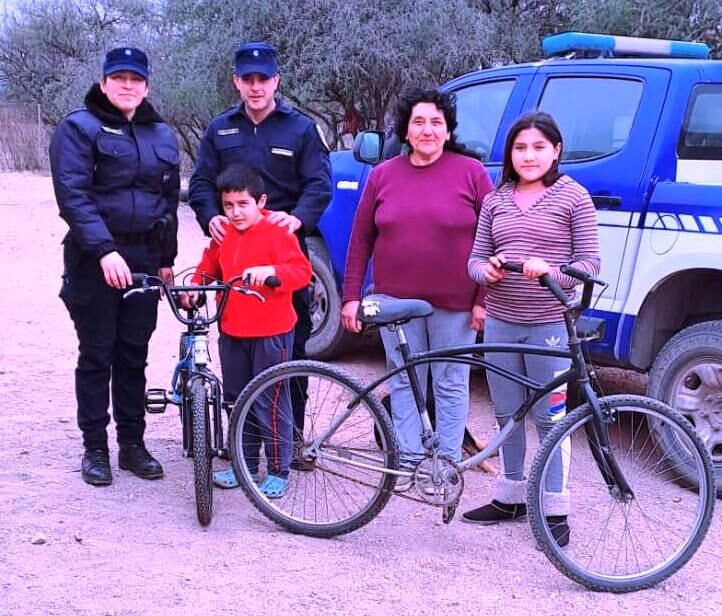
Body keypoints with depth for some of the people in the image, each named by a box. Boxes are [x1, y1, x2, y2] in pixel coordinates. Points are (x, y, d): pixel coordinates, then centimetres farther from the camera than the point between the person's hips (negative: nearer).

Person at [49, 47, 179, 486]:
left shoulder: (163, 136, 14)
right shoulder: (79, 128, -3)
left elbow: (170, 201, 19)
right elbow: (73, 194, -14)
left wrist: (166, 259, 13)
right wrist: (104, 250, -24)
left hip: (144, 259, 4)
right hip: (95, 259, -4)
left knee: (134, 355, 9)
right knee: (97, 356, 3)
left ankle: (133, 445, 19)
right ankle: (95, 449, 13)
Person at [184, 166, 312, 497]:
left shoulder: (277, 232, -10)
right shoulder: (223, 235, 9)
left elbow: (301, 270, -18)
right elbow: (209, 266, 25)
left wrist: (271, 271, -33)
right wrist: (196, 285, 10)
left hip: (271, 332, -7)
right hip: (232, 332, 7)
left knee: (270, 403, -1)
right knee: (238, 401, 14)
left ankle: (278, 471, 10)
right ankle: (245, 464, 28)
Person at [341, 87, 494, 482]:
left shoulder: (471, 172, -2)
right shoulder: (383, 175, 6)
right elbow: (361, 239, 7)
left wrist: (483, 299, -8)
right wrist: (351, 297, 3)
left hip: (454, 304, -2)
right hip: (396, 301, 2)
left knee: (451, 385, 7)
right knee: (404, 381, 10)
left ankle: (447, 463, 19)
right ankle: (408, 460, 21)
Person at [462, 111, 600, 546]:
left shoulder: (573, 197, -2)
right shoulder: (496, 202, 9)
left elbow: (590, 263, -5)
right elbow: (475, 259, 11)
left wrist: (548, 271, -23)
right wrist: (487, 270, -13)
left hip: (549, 325, -4)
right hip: (501, 323, 4)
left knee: (549, 419, 2)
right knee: (507, 415, 13)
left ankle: (555, 510, 13)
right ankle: (511, 497, 29)